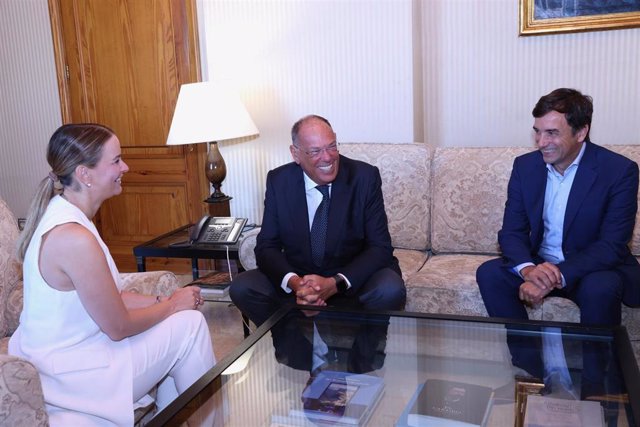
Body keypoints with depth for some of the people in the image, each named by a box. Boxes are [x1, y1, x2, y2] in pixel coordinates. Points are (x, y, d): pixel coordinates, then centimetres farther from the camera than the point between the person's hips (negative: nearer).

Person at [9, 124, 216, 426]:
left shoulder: (57, 212, 1)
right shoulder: (75, 239, -29)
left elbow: (109, 296, 7)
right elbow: (119, 327, -20)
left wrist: (162, 300, 0)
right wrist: (173, 304, -5)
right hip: (68, 377, -9)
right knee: (190, 323, -2)